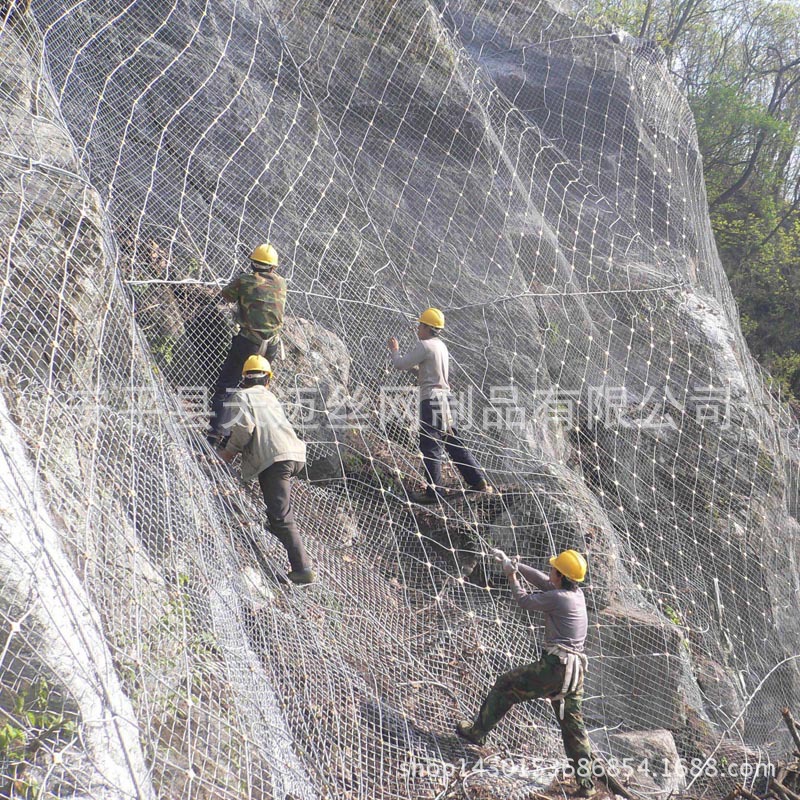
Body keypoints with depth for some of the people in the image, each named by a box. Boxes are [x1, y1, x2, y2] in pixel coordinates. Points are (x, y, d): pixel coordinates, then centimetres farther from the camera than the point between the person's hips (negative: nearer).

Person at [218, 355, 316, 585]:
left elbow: (245, 426, -7)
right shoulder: (270, 396, 29)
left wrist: (230, 451, 6)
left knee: (282, 516, -9)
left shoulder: (242, 396, 9)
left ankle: (303, 568, -15)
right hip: (296, 455, 8)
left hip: (273, 459, -7)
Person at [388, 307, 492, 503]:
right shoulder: (441, 345, 17)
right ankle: (479, 481, 12)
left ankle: (434, 491, -3)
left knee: (430, 445, -4)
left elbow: (401, 364, -10)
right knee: (453, 442, 13)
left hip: (432, 399, -9)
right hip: (444, 398, 9)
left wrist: (394, 350, 8)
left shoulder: (425, 346, -12)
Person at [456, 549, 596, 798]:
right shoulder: (578, 594, 10)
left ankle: (477, 731, 19)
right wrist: (512, 564, 24)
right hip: (575, 671, 8)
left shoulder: (557, 598, -14)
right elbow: (542, 580, 20)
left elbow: (524, 600, 1)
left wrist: (511, 576, 17)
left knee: (505, 685, 9)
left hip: (554, 667, -8)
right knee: (573, 724, 12)